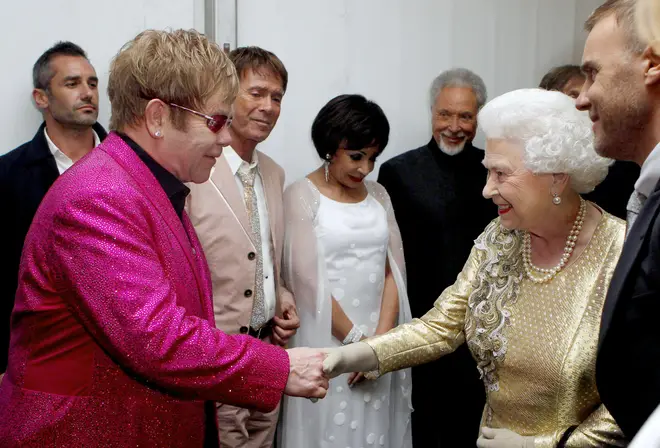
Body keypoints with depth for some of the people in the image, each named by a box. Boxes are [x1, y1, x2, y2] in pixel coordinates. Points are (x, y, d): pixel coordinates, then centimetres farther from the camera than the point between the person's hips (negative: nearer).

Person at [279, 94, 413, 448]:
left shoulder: (378, 195, 9)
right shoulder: (301, 196, -7)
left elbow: (393, 270, 3)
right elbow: (308, 279, -12)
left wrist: (380, 339, -8)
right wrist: (357, 340, -11)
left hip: (379, 339, 5)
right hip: (326, 341, -4)